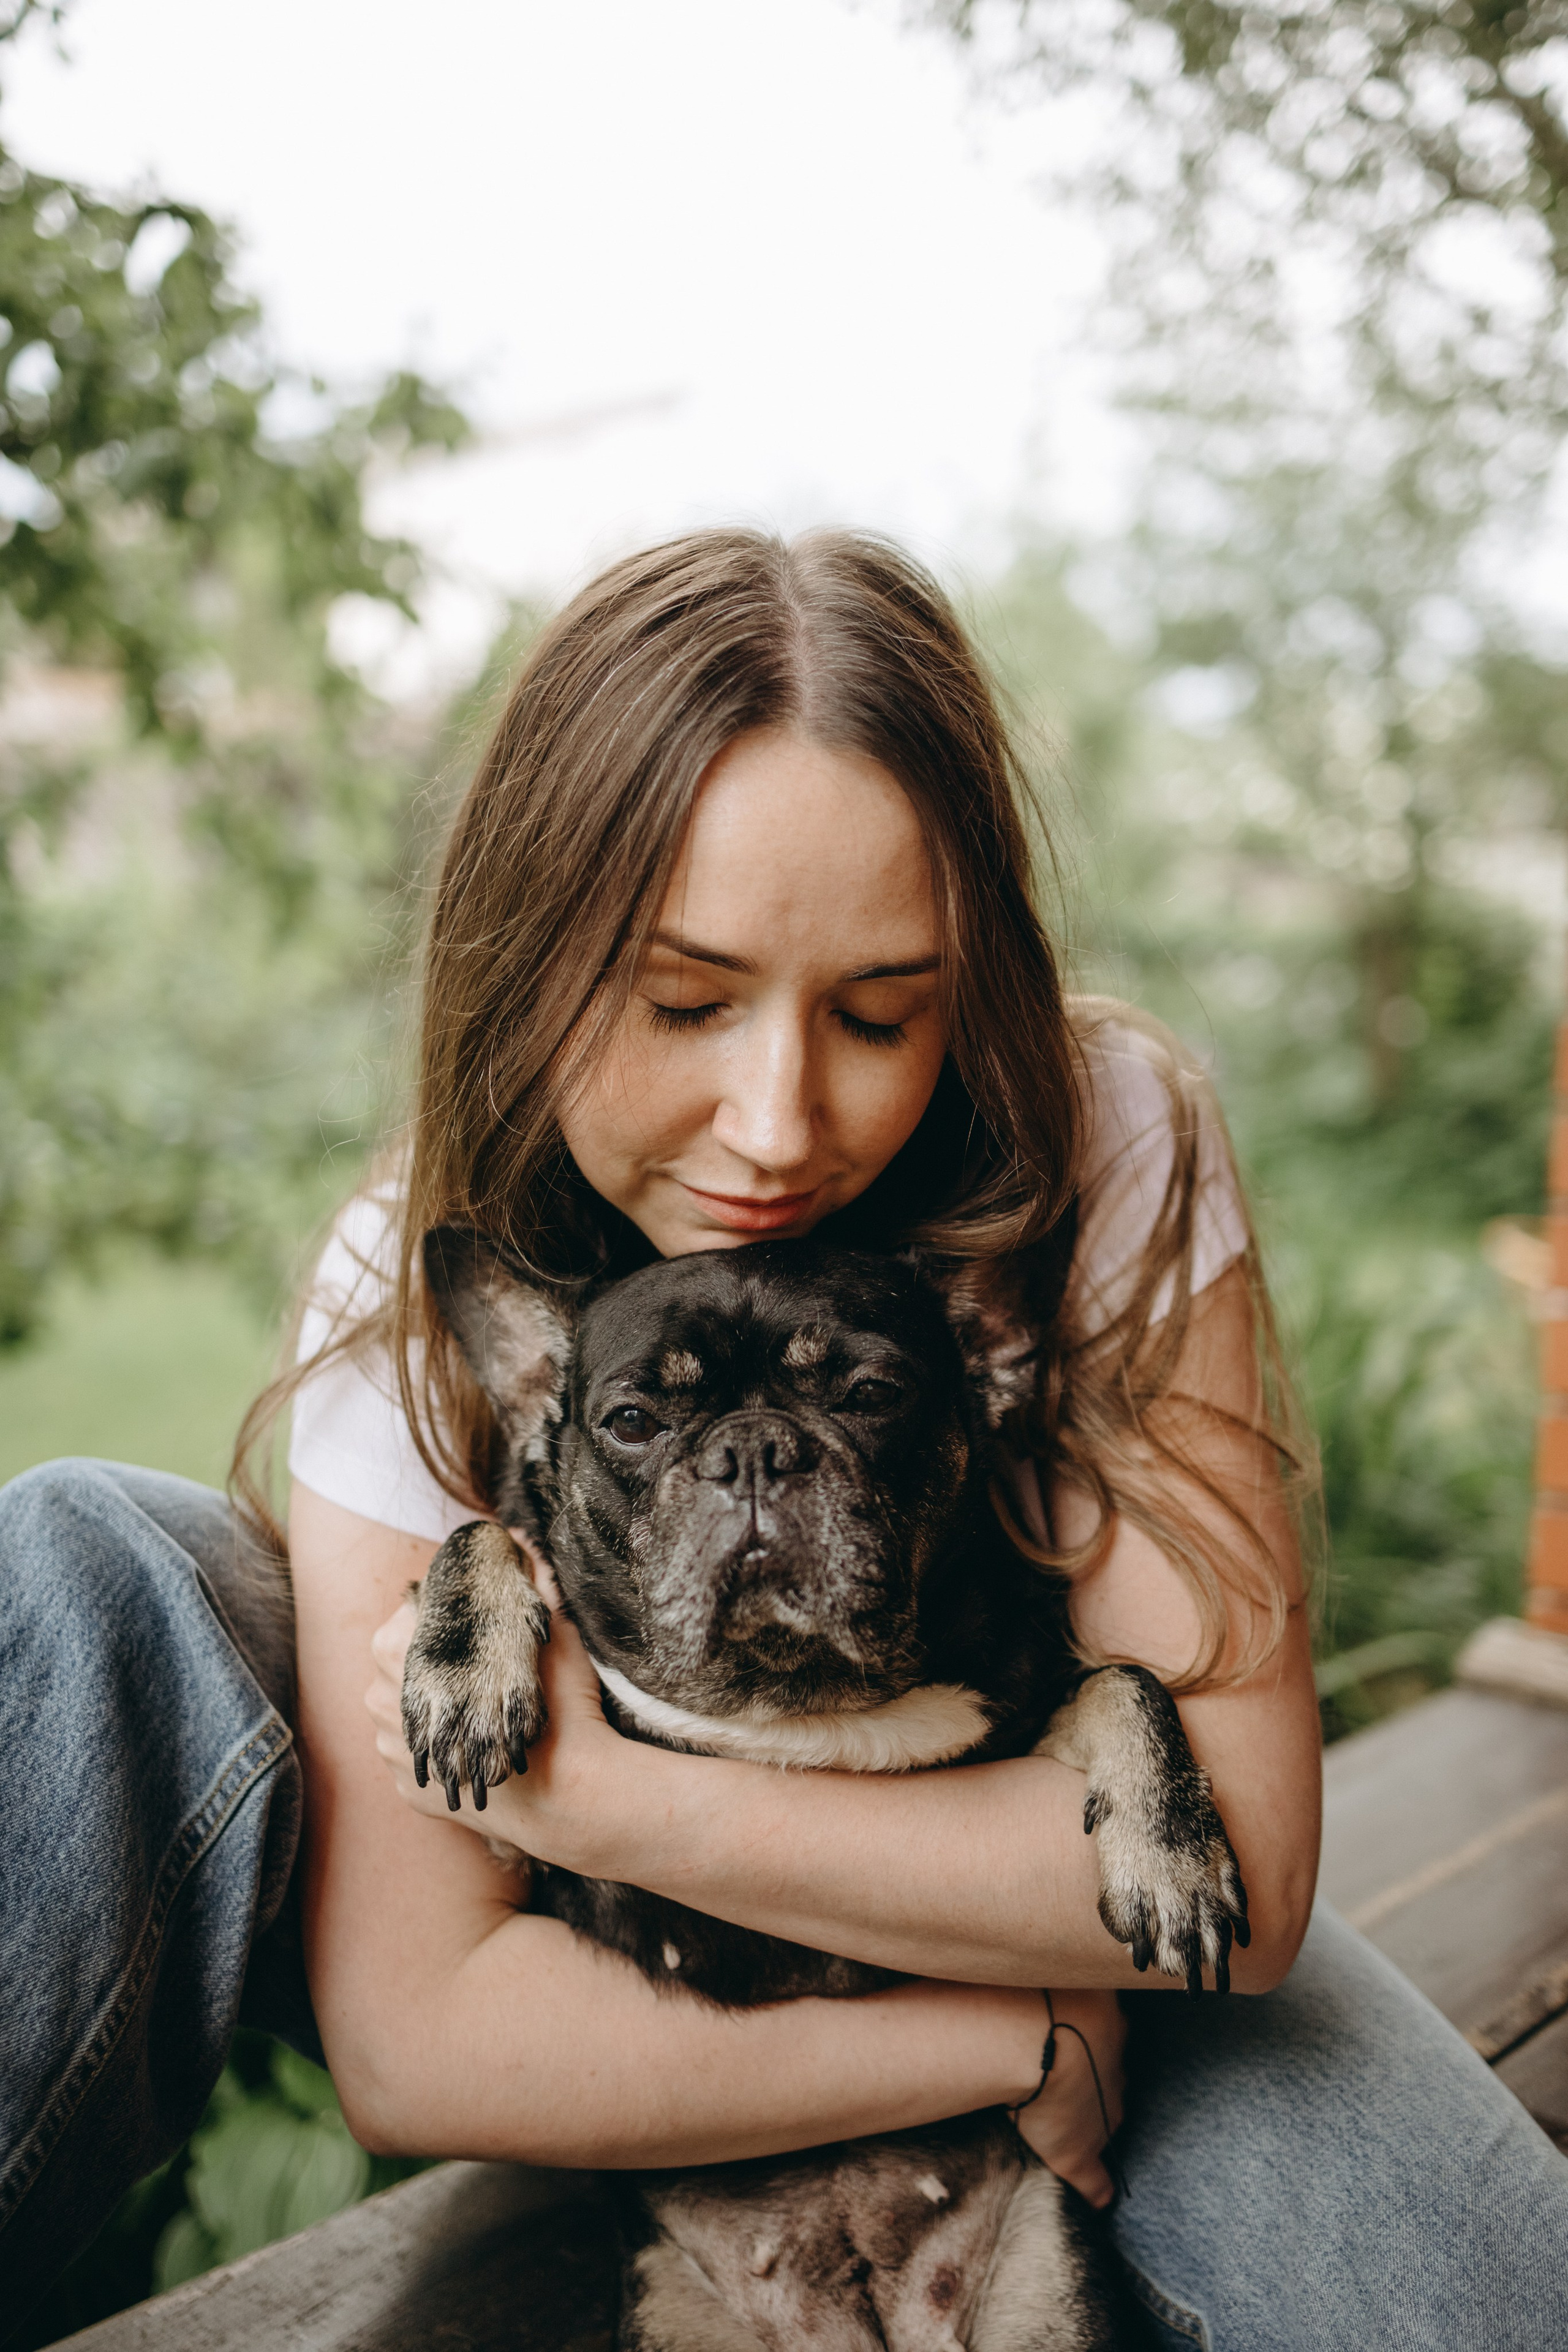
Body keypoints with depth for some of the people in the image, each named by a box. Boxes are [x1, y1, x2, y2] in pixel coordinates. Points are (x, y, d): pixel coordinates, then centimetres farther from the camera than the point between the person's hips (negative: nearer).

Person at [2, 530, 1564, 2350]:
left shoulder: (1112, 1143, -23)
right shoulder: (418, 1280, -21)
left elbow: (1236, 1858, -26)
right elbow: (414, 2034, -24)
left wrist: (613, 1798, -28)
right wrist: (1025, 2044, -26)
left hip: (1011, 1899, 0)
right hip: (589, 1972, 1)